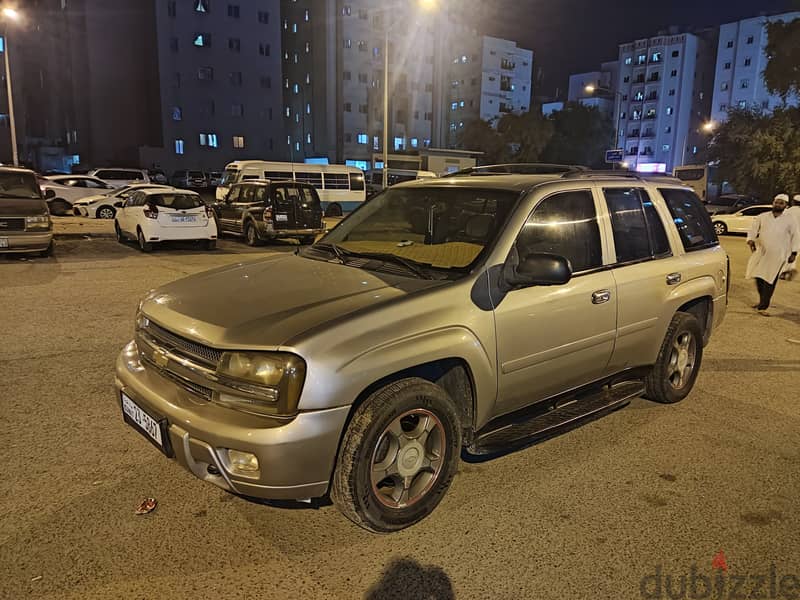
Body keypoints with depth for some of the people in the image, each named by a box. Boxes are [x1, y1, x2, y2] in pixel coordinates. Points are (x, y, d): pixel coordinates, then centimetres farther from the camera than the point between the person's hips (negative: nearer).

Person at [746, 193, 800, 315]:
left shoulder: (789, 221, 4)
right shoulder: (762, 217, 7)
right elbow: (753, 230, 5)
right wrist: (751, 240, -15)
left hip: (777, 256, -2)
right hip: (761, 253, 2)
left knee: (770, 281, -8)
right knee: (758, 278, 8)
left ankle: (762, 307, -4)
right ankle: (762, 301, 31)